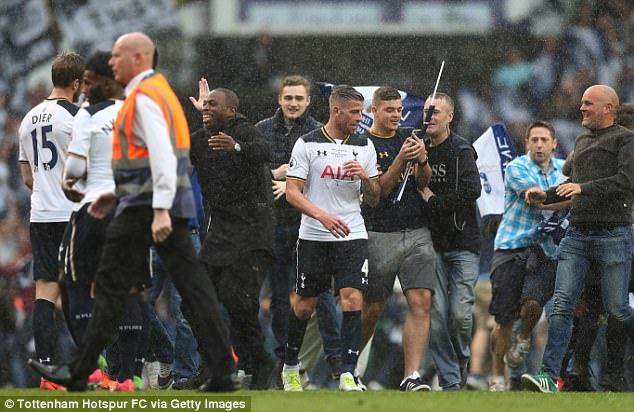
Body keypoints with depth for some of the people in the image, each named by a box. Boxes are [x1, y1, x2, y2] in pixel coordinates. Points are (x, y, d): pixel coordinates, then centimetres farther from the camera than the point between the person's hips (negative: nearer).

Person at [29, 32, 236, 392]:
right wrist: (118, 195, 26)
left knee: (112, 285, -2)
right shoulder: (160, 92, 20)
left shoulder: (144, 96, -12)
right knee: (191, 283, 1)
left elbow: (161, 155, -23)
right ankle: (222, 372, -7)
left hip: (145, 207, -9)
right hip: (172, 203, 9)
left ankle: (80, 373, 4)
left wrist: (160, 210, -29)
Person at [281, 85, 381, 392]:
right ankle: (290, 366, 28)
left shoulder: (364, 146, 8)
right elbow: (292, 192, -8)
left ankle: (347, 375, -14)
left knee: (353, 300, -13)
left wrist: (365, 176, -10)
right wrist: (323, 216, -22)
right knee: (304, 305, 7)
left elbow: (374, 199, 12)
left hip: (352, 237, 2)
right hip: (313, 238, -2)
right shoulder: (307, 144, -3)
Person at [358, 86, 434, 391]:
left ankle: (411, 377, -16)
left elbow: (423, 183, 3)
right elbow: (379, 192, -10)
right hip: (380, 236, -3)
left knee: (421, 302, -12)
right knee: (371, 309, 3)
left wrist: (422, 160, -18)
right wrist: (400, 160, -23)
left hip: (417, 233, 3)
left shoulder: (408, 137, 11)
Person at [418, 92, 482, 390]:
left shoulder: (462, 151, -7)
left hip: (462, 243, -4)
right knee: (436, 314, -4)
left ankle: (461, 359, 20)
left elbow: (472, 191, -20)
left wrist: (434, 201, -13)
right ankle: (450, 379, 2)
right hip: (432, 243, 4)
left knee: (460, 314, -8)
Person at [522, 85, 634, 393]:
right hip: (577, 234, 6)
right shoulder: (582, 141, 22)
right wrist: (546, 196, 19)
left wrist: (584, 187, -23)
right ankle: (550, 376, -14)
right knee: (562, 304, -8)